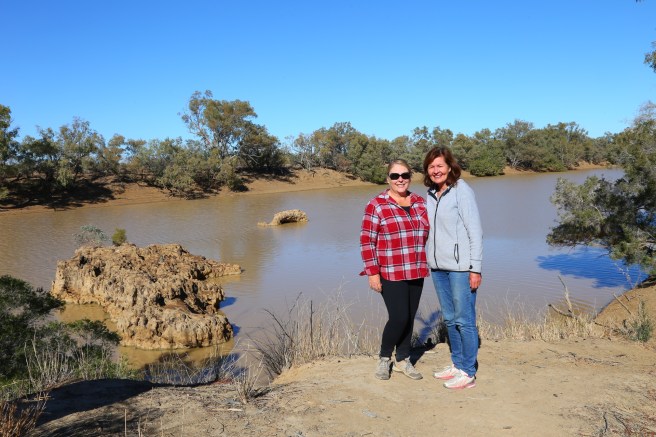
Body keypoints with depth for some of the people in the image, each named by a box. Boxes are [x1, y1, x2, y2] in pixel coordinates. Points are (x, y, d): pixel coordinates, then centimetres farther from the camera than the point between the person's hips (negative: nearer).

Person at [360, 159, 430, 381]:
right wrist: (373, 272, -13)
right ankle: (384, 358, 16)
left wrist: (426, 264, 13)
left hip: (415, 272, 5)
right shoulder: (376, 205, -9)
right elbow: (367, 241, -9)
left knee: (410, 318, 10)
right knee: (399, 318, -8)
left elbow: (427, 234, 18)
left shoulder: (420, 202, 7)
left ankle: (403, 360, 27)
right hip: (390, 273, -5)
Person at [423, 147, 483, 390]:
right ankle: (457, 364, 28)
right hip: (438, 266, 7)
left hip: (460, 266, -7)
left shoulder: (462, 191, -9)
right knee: (449, 318, 15)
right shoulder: (430, 194, 11)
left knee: (464, 319, -1)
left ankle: (468, 372, 9)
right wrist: (428, 260, 13)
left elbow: (475, 231, -11)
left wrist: (475, 268, -14)